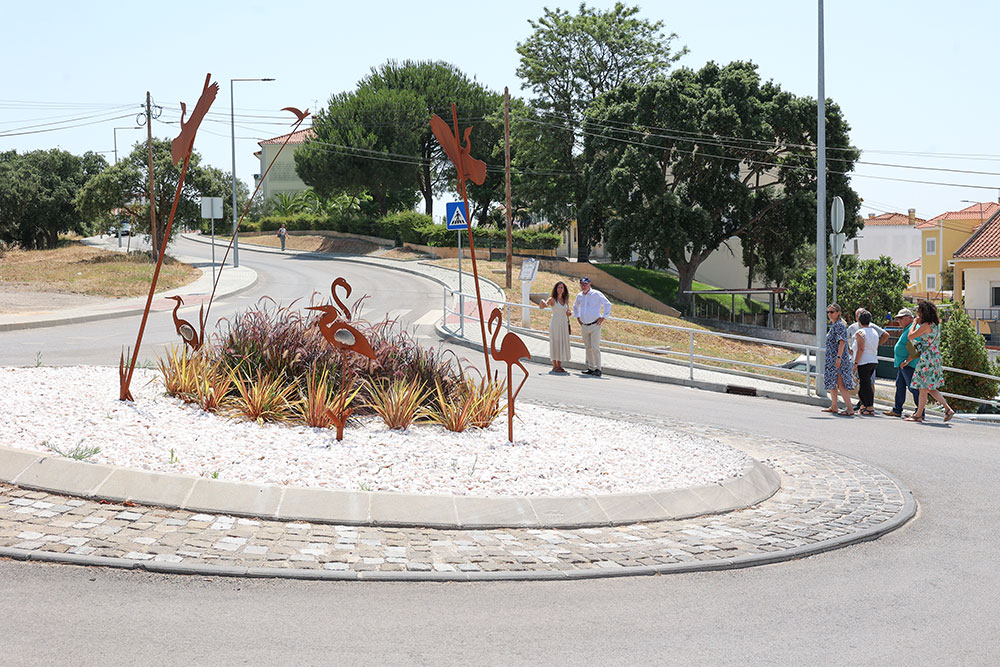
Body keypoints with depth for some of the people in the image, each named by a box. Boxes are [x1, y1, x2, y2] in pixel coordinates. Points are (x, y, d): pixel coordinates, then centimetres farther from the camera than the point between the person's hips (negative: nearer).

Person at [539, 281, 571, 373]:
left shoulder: (565, 300, 11)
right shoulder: (552, 299, -5)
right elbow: (545, 305, -23)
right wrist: (543, 303, -46)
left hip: (564, 324, 6)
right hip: (555, 324, -6)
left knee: (563, 344, 6)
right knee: (555, 344, -6)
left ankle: (559, 365, 12)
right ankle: (554, 366, -3)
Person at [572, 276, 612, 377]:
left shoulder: (596, 294, -8)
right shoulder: (579, 296, 10)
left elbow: (608, 304, -8)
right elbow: (575, 306, 30)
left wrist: (603, 317, -11)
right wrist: (577, 317, 19)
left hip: (595, 325, -6)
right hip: (584, 326, 6)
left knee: (595, 348, -11)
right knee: (588, 348, 8)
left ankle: (598, 369, -10)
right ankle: (591, 368, 15)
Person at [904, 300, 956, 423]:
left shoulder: (926, 326, -16)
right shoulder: (936, 325, 12)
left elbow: (910, 336, -11)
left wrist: (915, 322, -1)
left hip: (927, 358, -9)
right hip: (935, 357, 9)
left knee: (923, 388, -1)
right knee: (930, 388, 14)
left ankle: (918, 415, 5)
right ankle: (948, 409, 10)